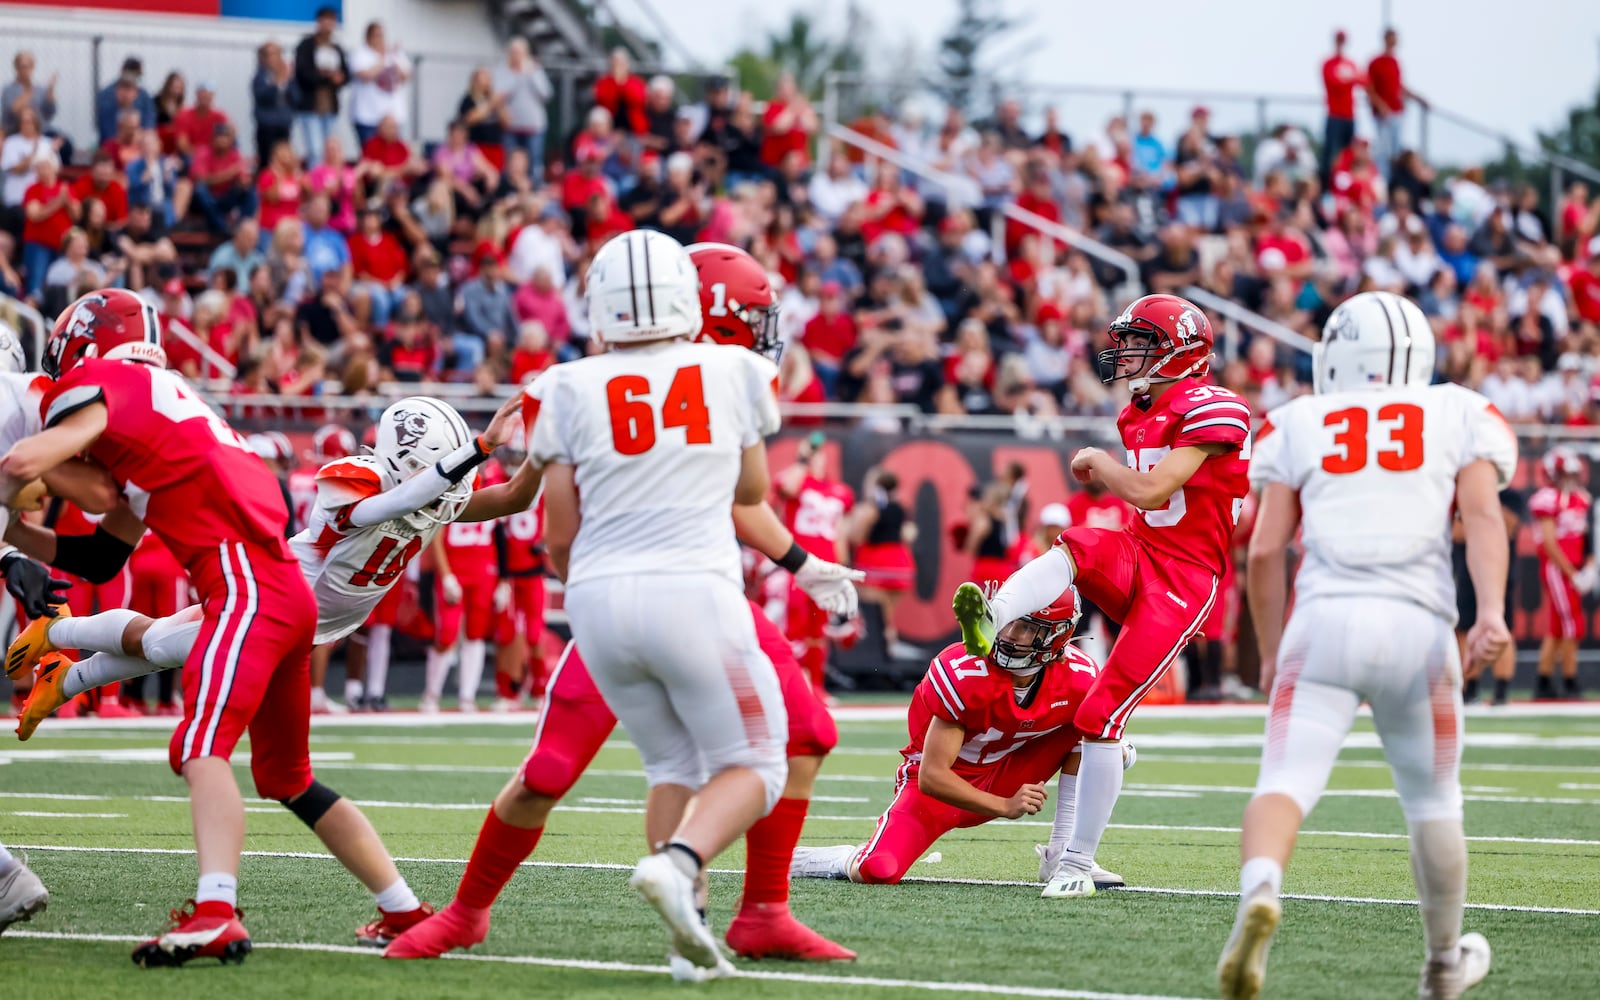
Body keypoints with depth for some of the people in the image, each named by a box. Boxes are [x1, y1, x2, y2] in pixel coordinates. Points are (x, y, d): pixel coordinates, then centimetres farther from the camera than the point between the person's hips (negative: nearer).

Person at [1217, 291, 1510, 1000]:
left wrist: (1269, 652, 21)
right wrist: (1492, 612, -12)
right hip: (1417, 624, 1)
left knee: (1287, 782, -11)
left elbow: (1265, 552, 10)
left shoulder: (1299, 426, 16)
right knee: (1432, 801, 18)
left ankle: (1259, 891, -41)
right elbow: (1482, 515, -1)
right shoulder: (1460, 417, 17)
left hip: (1324, 621, -1)